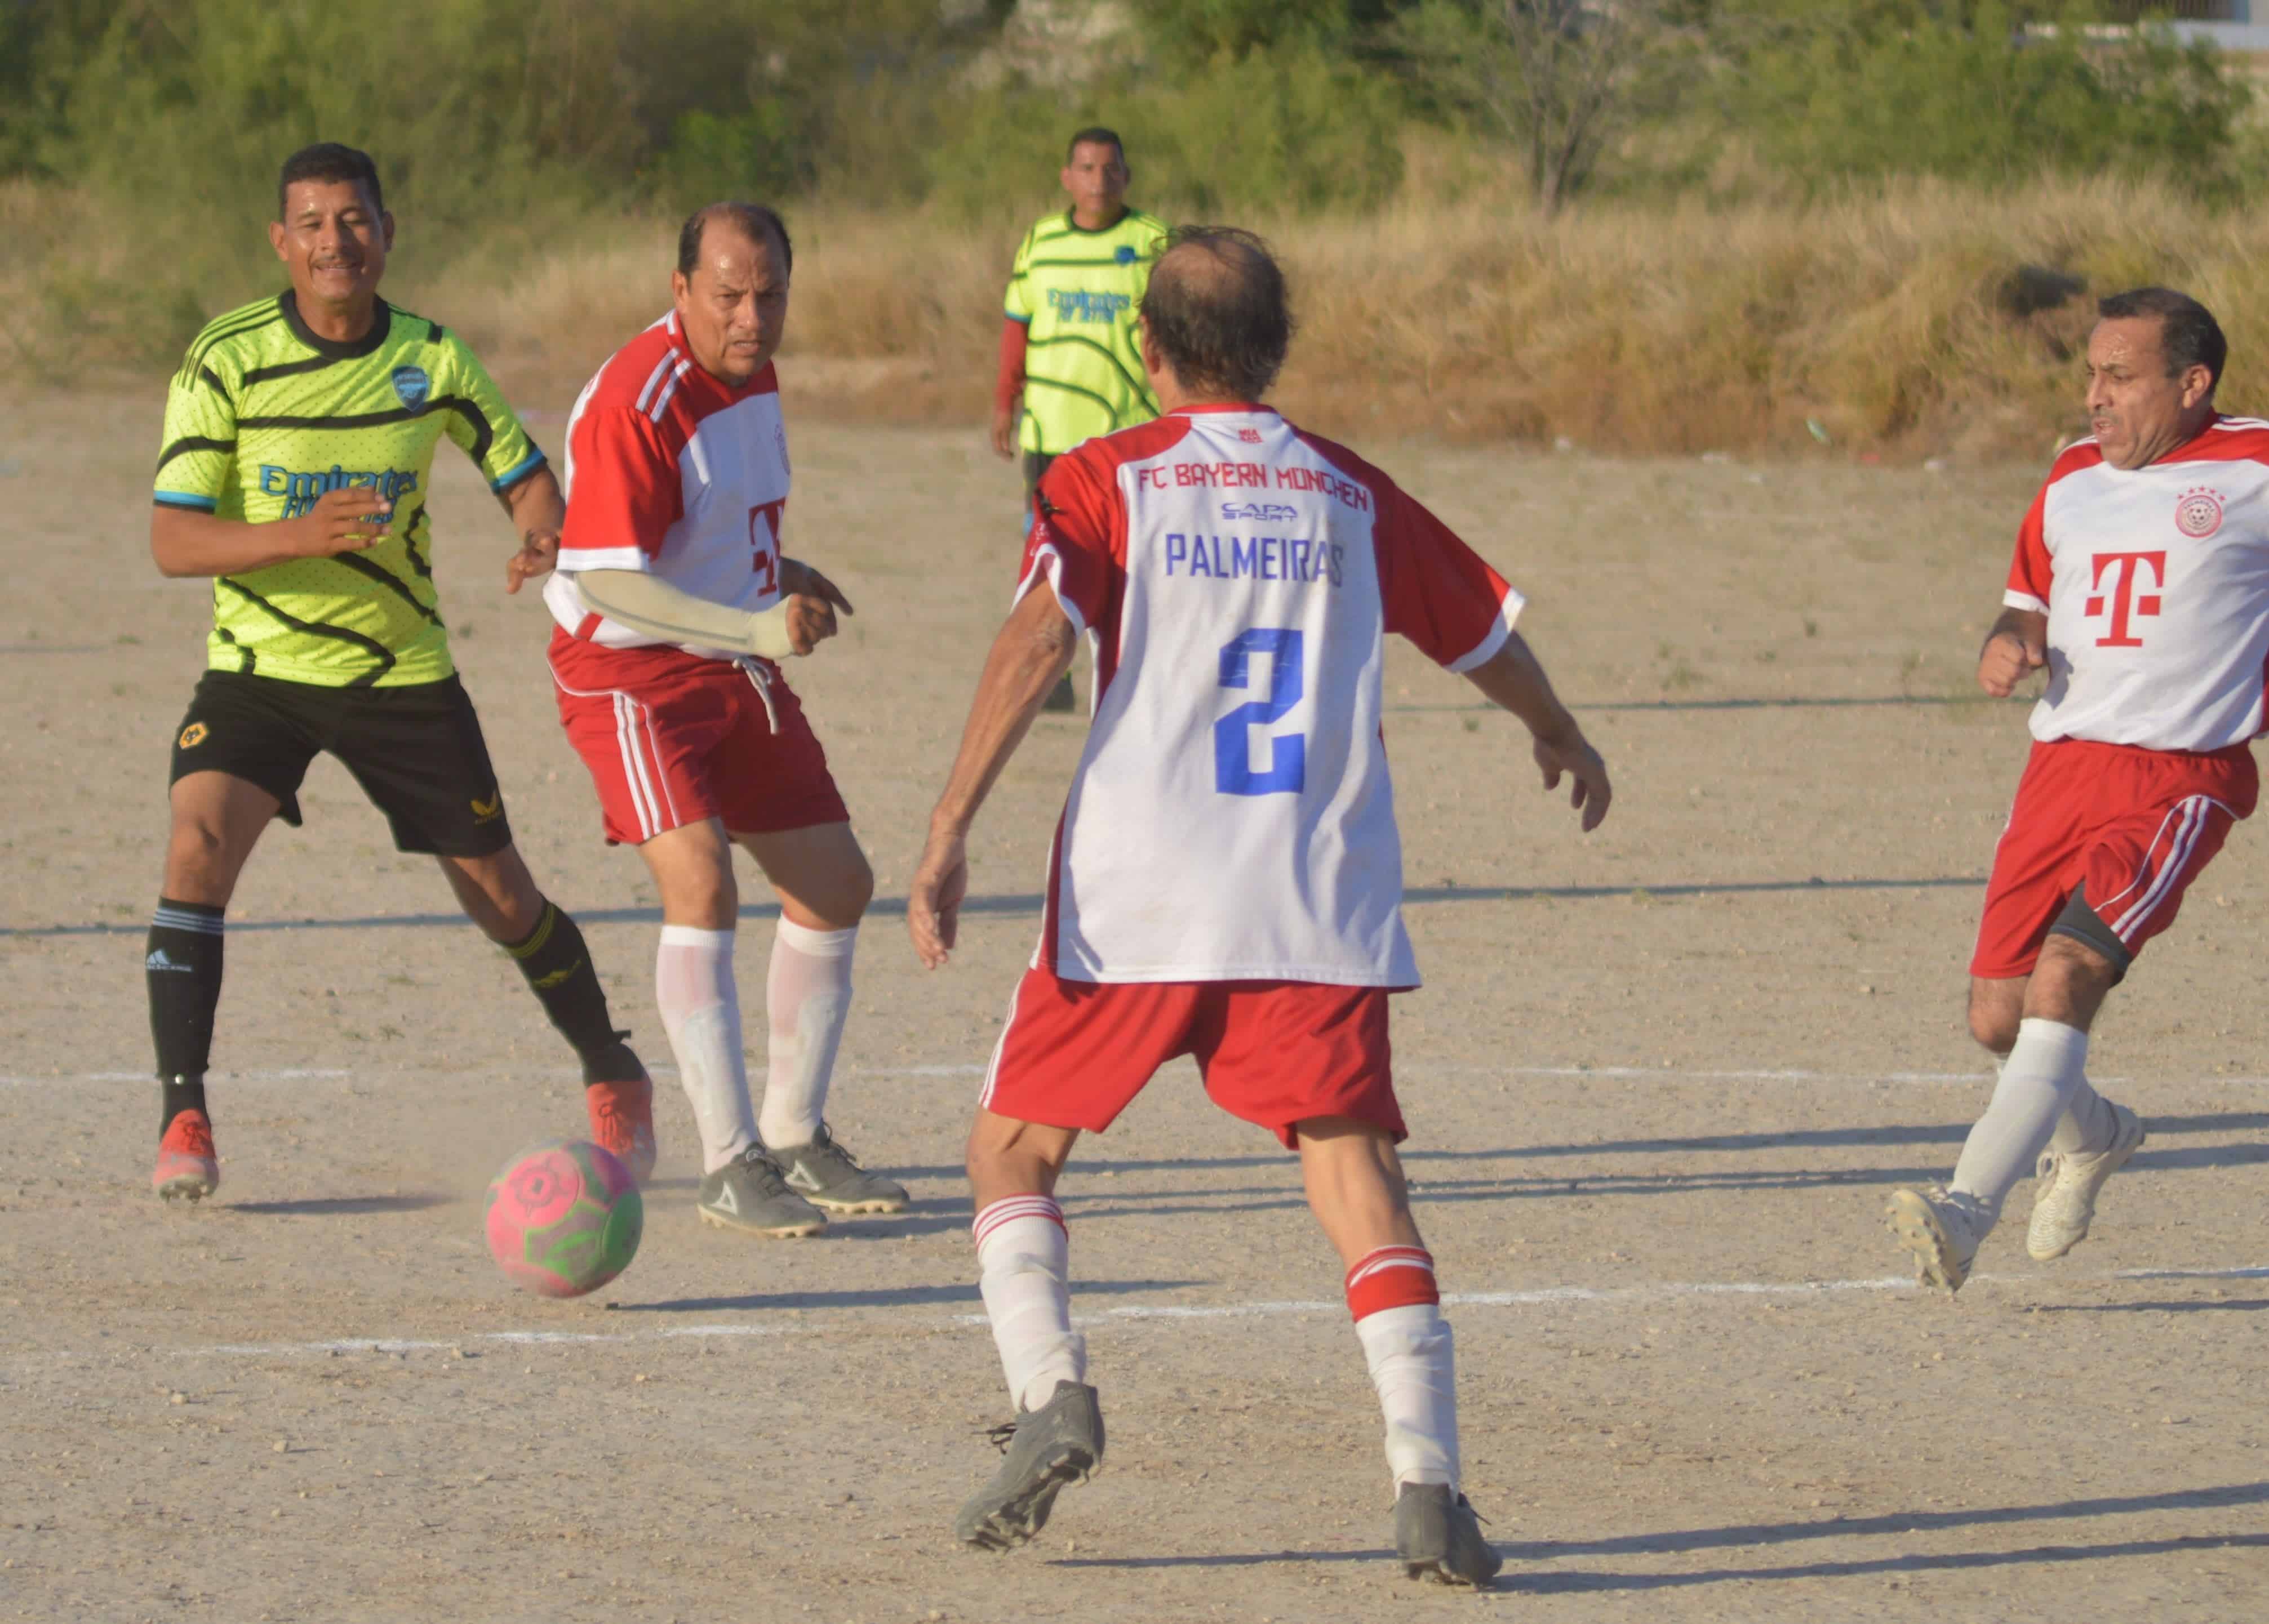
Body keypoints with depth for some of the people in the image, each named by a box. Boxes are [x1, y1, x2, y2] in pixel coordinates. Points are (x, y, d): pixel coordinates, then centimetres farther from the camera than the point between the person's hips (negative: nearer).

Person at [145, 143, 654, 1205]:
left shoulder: (432, 359, -6)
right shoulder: (225, 362, -13)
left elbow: (523, 473, 7)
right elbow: (172, 540, -18)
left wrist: (542, 533, -18)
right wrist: (304, 534, -34)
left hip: (402, 670, 1)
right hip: (258, 667, -1)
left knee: (499, 893, 6)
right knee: (199, 845, -25)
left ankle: (613, 1079, 32)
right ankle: (183, 1123, -20)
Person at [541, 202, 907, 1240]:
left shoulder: (753, 374, 4)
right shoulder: (637, 402, -24)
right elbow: (605, 579, -29)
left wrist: (787, 578, 18)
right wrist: (756, 627, -34)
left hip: (737, 667, 9)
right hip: (630, 671, -9)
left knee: (836, 887, 11)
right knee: (702, 887, -25)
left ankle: (795, 1138, 26)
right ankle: (729, 1166, -20)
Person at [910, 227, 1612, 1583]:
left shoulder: (1106, 481, 5)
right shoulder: (1352, 494, 14)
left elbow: (1038, 636, -11)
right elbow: (1488, 641, 25)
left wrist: (951, 832, -15)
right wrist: (1563, 739, 46)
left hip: (1134, 904, -1)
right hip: (1320, 901, 2)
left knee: (1014, 1148, 15)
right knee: (1357, 1174, -3)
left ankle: (1052, 1387, -7)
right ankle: (1428, 1478, -20)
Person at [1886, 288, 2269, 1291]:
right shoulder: (2074, 481, 13)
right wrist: (2008, 645, -1)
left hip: (2180, 779, -6)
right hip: (2062, 761, 6)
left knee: (2065, 976, -24)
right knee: (1998, 1018, 5)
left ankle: (1968, 1212, -30)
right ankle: (2091, 1136, 38)